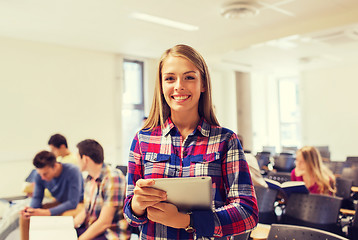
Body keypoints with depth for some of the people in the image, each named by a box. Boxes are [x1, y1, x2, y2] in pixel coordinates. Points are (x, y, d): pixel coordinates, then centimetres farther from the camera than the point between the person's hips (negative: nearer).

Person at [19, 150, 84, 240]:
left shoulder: (72, 171, -29)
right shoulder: (39, 175, -11)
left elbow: (73, 203, -29)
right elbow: (37, 197, -1)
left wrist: (46, 213, -36)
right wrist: (31, 209, -25)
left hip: (78, 203, -6)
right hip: (60, 202, 6)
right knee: (24, 217, -8)